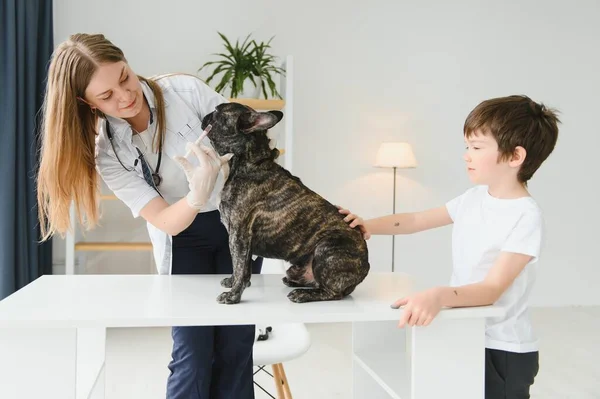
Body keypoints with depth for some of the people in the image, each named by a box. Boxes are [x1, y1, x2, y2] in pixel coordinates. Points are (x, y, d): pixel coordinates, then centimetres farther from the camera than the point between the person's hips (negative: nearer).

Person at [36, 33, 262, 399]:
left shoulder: (186, 90, -17)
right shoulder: (107, 152, -14)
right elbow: (166, 222, -20)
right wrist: (198, 195, -41)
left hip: (237, 221, 1)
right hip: (183, 239, 0)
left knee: (235, 344, 0)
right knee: (193, 350, -6)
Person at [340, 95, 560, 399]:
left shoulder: (526, 216, -20)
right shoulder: (474, 198, 1)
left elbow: (491, 289, -28)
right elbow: (415, 220, 10)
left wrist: (438, 296, -44)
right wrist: (368, 226, -4)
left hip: (504, 352, -7)